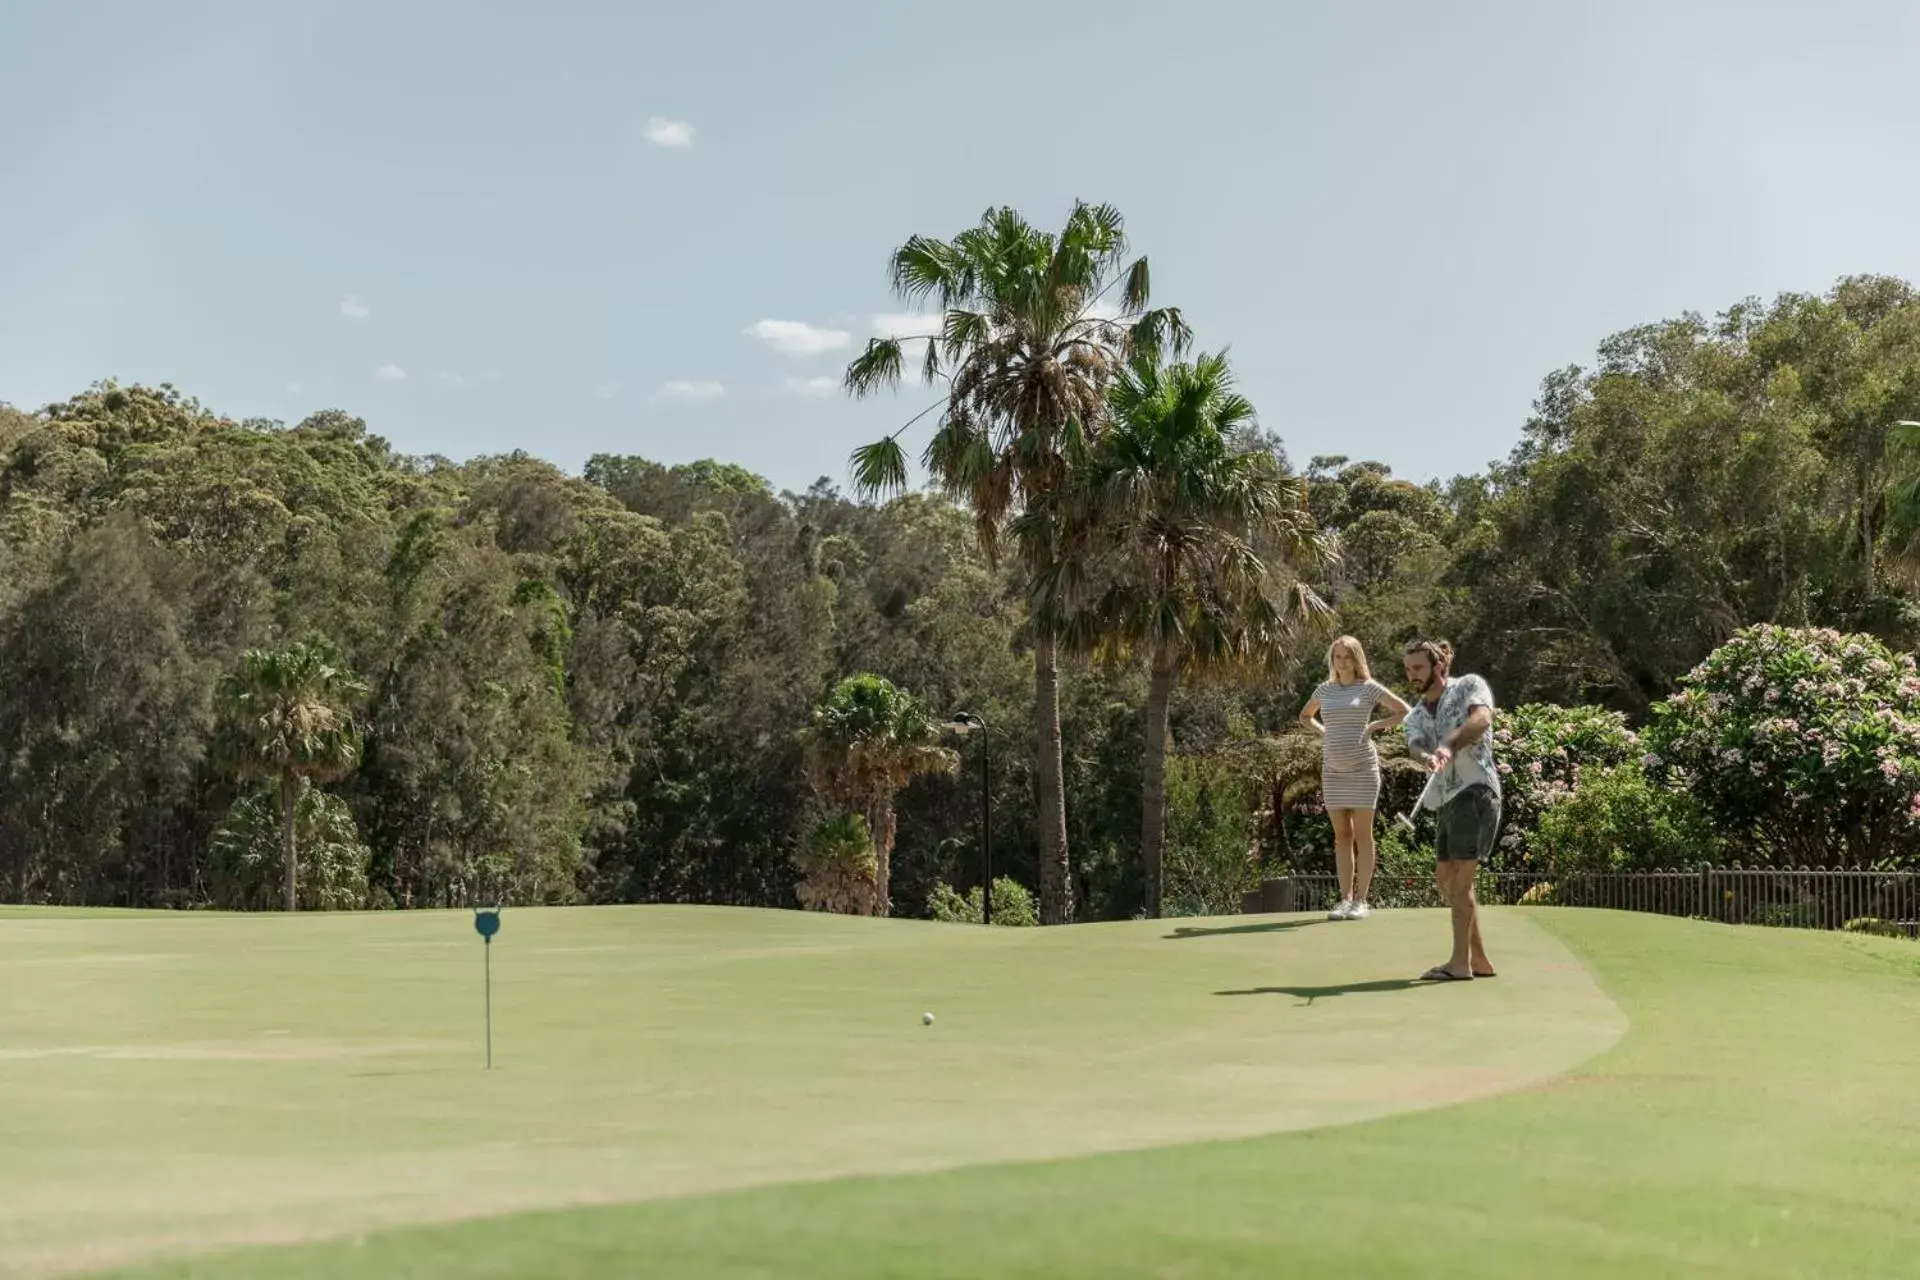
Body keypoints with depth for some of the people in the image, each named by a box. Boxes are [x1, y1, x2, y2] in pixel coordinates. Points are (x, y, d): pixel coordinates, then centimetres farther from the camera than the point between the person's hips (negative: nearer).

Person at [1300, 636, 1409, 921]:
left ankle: (1361, 901, 1)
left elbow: (1404, 712, 1)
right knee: (1342, 836, 5)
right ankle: (1345, 899, 9)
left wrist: (1373, 726, -6)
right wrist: (1322, 731, 10)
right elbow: (1305, 715, 28)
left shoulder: (1369, 688, 0)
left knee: (1362, 835, -1)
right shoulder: (1325, 690, 10)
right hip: (1332, 770, 4)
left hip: (1362, 768, -4)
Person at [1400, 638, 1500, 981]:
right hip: (1445, 802, 8)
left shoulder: (1469, 686, -1)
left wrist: (1450, 747, -39)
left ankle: (1460, 963, -9)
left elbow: (1482, 717, -23)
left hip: (1475, 793, -8)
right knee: (1445, 878, 12)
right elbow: (1416, 746, -7)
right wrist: (1428, 758, -32)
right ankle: (1479, 960, 21)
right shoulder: (1415, 717, 15)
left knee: (1459, 879, -11)